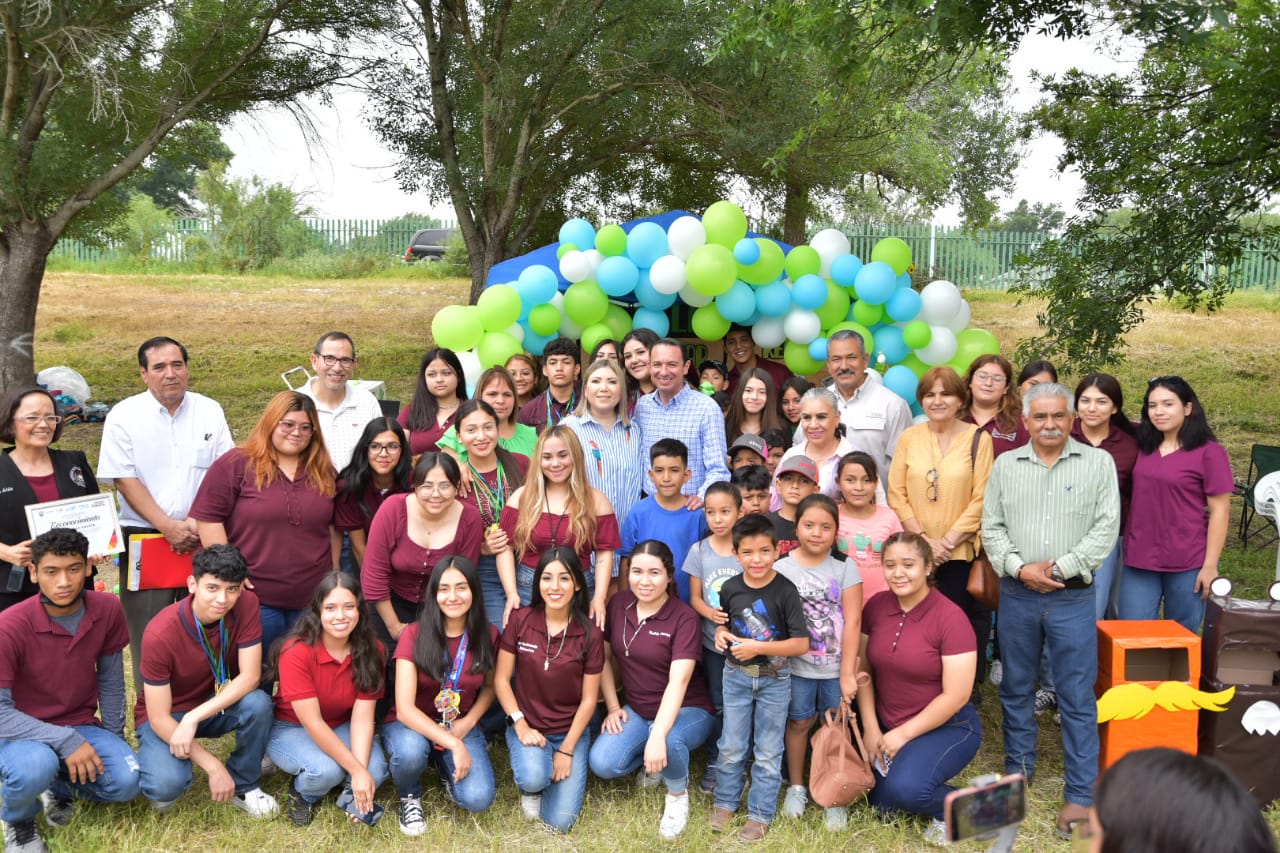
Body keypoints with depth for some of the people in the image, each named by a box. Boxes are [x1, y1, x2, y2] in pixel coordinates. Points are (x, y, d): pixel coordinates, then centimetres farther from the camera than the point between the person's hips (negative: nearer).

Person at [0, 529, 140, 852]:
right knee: (36, 767, -37)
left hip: (81, 727, 4)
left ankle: (61, 786, 15)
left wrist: (113, 743, 4)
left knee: (127, 782, -21)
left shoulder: (107, 609, -9)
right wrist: (64, 741, -29)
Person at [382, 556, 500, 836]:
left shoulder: (488, 635, -9)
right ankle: (409, 797, -2)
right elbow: (404, 709, -22)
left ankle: (448, 770, 14)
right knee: (410, 751, -38)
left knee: (478, 799, -22)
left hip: (461, 727, 2)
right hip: (413, 725, -2)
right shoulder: (414, 635, -18)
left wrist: (468, 722, -9)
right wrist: (453, 744, -30)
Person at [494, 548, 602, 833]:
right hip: (527, 725, 0)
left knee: (560, 822, -11)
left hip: (571, 732, 0)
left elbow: (588, 699, -4)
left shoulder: (590, 634, -9)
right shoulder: (520, 621, -8)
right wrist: (521, 725, -13)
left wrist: (567, 750, -8)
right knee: (534, 778, -33)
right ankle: (529, 784, 5)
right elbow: (501, 679, -3)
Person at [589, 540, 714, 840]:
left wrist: (657, 737, -39)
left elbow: (678, 681, -29)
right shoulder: (618, 604, -5)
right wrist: (613, 707, -1)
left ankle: (678, 795, -3)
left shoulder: (684, 618, -20)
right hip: (636, 709, 4)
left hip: (687, 710, -4)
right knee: (602, 763, -21)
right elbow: (603, 657, 7)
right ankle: (653, 764, 13)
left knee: (669, 739, -38)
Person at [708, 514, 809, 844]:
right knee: (731, 747, 14)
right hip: (736, 676, 3)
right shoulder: (730, 588, -7)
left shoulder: (785, 591, -18)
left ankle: (761, 813, 23)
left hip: (774, 680, -3)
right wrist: (721, 634, -9)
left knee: (767, 751, 10)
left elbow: (801, 644, -19)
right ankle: (725, 802, 33)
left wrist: (758, 647, -25)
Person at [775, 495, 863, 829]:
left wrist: (847, 673, -10)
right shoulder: (781, 568, -4)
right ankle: (796, 786, 30)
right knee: (799, 722, 11)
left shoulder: (846, 568, -4)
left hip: (836, 667, 0)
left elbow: (852, 621, -7)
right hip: (796, 665, 0)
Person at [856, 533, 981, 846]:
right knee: (878, 800, -4)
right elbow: (863, 670, 3)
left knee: (904, 788, -29)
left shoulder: (951, 617, -20)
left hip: (947, 727, -6)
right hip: (887, 725, 6)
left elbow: (956, 696, -19)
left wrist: (904, 734, -16)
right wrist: (870, 728, -6)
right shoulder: (876, 606, -4)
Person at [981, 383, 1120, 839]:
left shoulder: (1099, 463, 1)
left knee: (1077, 696, 0)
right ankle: (1018, 771, 29)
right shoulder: (1005, 465, 7)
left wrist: (1060, 568, -13)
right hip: (1016, 595, 2)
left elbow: (1106, 528, -6)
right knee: (1016, 688, 13)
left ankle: (1081, 794, 9)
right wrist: (1020, 568, -11)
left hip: (1073, 597, -2)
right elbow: (992, 527, 4)